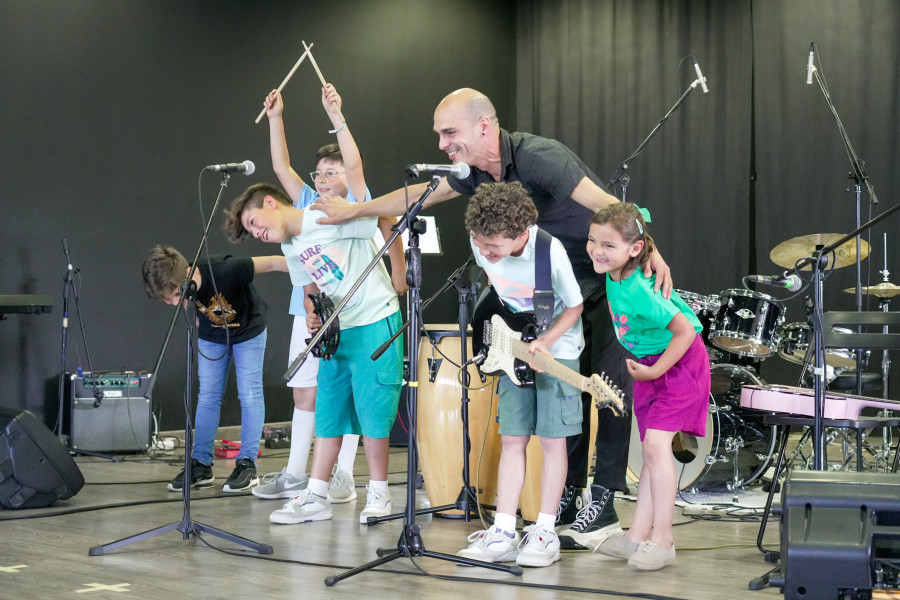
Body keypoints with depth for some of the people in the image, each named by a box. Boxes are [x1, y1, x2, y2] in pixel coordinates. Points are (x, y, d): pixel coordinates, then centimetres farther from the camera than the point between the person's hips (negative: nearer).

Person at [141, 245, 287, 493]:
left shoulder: (224, 270, -40)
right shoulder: (175, 290, -24)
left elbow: (273, 262, -34)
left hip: (248, 331, -4)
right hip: (211, 336, 4)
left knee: (250, 395, -7)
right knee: (207, 396, 2)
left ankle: (247, 464, -1)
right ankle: (201, 465, 7)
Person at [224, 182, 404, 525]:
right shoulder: (290, 248, 12)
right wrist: (314, 316, 1)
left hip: (375, 322, -8)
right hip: (338, 329, 8)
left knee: (372, 409, -4)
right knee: (327, 411, 8)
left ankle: (379, 494, 9)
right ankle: (316, 497, 13)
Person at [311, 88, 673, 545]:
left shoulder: (537, 157, -26)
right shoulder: (478, 171, 1)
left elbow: (605, 204, -34)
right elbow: (421, 195, 14)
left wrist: (648, 250, -47)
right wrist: (352, 211, 18)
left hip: (615, 279, -8)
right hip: (566, 286, 8)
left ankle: (603, 505, -7)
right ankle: (568, 496, 12)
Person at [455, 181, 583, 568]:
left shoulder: (550, 253, -29)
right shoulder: (482, 245, -15)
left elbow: (574, 306, -14)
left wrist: (545, 342, -24)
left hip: (557, 351, -5)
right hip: (513, 350, 5)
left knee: (552, 439, -3)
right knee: (512, 440, 4)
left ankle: (545, 532, 5)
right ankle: (503, 532, 6)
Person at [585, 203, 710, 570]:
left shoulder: (637, 293, -32)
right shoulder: (613, 275, -8)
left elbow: (686, 331, -29)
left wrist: (655, 371, -19)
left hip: (678, 362, -9)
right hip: (649, 363, 9)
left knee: (656, 444, -17)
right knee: (651, 450, 10)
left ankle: (662, 540, -10)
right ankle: (638, 535, 13)